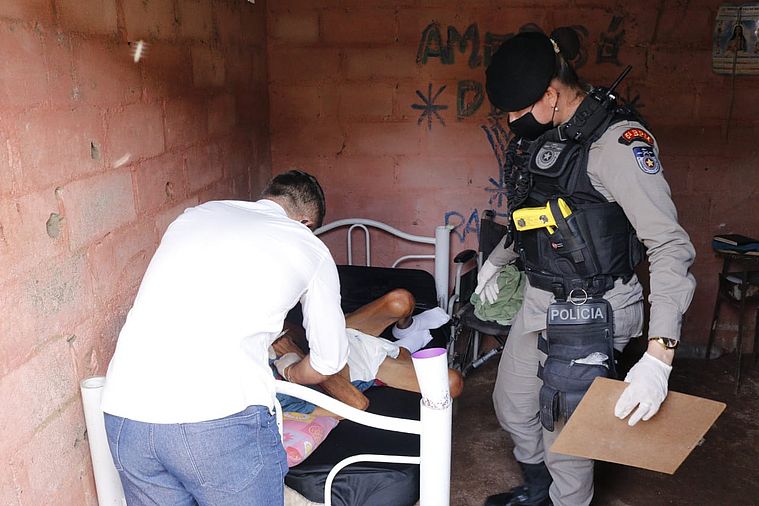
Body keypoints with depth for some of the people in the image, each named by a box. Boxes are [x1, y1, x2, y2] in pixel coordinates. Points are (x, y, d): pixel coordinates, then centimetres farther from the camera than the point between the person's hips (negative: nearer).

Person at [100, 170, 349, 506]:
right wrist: (292, 375, 38)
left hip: (123, 414, 5)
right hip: (221, 419, -5)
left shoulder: (194, 214, 22)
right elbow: (329, 362, 16)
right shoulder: (310, 249, 11)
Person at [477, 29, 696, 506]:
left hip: (589, 310, -9)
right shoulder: (541, 133, 3)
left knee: (564, 431, 5)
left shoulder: (617, 141, -22)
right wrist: (497, 259, 32)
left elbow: (670, 245, -27)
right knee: (512, 405, 23)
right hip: (541, 300, 9)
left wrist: (658, 356, -36)